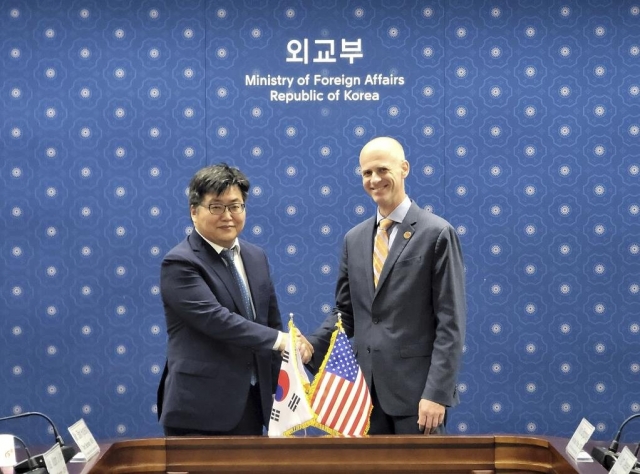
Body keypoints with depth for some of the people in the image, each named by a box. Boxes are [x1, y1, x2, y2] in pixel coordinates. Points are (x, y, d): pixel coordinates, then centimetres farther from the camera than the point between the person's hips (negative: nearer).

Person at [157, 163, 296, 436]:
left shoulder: (256, 257, 12)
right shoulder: (180, 263, -11)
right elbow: (216, 319, -22)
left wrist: (282, 392, 14)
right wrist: (279, 340, -22)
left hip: (253, 403, 6)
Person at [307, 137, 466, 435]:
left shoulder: (437, 233, -6)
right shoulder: (354, 239, 11)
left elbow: (451, 323, -10)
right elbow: (346, 312, 14)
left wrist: (437, 393, -16)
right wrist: (311, 347, -5)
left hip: (416, 388, -5)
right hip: (366, 388, 5)